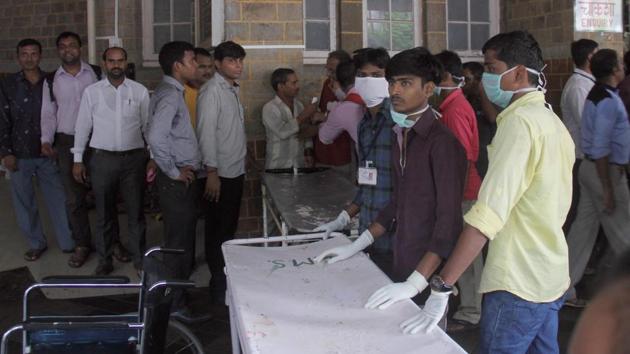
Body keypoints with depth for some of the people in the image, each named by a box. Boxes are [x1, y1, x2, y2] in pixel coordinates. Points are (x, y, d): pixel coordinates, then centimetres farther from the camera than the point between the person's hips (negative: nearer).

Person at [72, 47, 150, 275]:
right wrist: (78, 160, 4)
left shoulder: (140, 91, 1)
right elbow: (82, 126, 5)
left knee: (136, 211, 8)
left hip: (134, 157, 0)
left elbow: (148, 126, 5)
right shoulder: (92, 92, 2)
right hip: (103, 159, 0)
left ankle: (139, 257, 24)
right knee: (104, 213, 10)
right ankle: (104, 260, 25)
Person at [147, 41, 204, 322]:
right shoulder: (169, 95, -19)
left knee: (183, 239, 19)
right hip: (177, 180, -10)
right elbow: (156, 137, -32)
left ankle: (176, 294, 33)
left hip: (183, 177, 10)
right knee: (178, 242, -1)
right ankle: (174, 304, 10)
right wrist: (174, 172, -21)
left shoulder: (173, 93, 13)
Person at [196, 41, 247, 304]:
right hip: (220, 174, -9)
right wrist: (212, 173, -21)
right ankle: (219, 287, 9)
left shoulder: (233, 90, 14)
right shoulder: (212, 91, -13)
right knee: (217, 230, 0)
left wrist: (242, 166, 16)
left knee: (229, 227, 16)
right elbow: (206, 133, -18)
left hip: (235, 171, 9)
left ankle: (228, 276, 28)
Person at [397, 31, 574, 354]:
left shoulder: (520, 122, -18)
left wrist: (441, 287, -29)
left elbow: (488, 214, -27)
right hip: (552, 279, 9)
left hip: (518, 285, -9)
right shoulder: (552, 121, 12)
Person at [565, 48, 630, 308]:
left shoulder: (599, 94, 10)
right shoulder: (608, 101, -19)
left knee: (584, 227, 12)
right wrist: (608, 189, -22)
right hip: (606, 171, -9)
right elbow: (600, 148, -23)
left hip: (592, 168, 9)